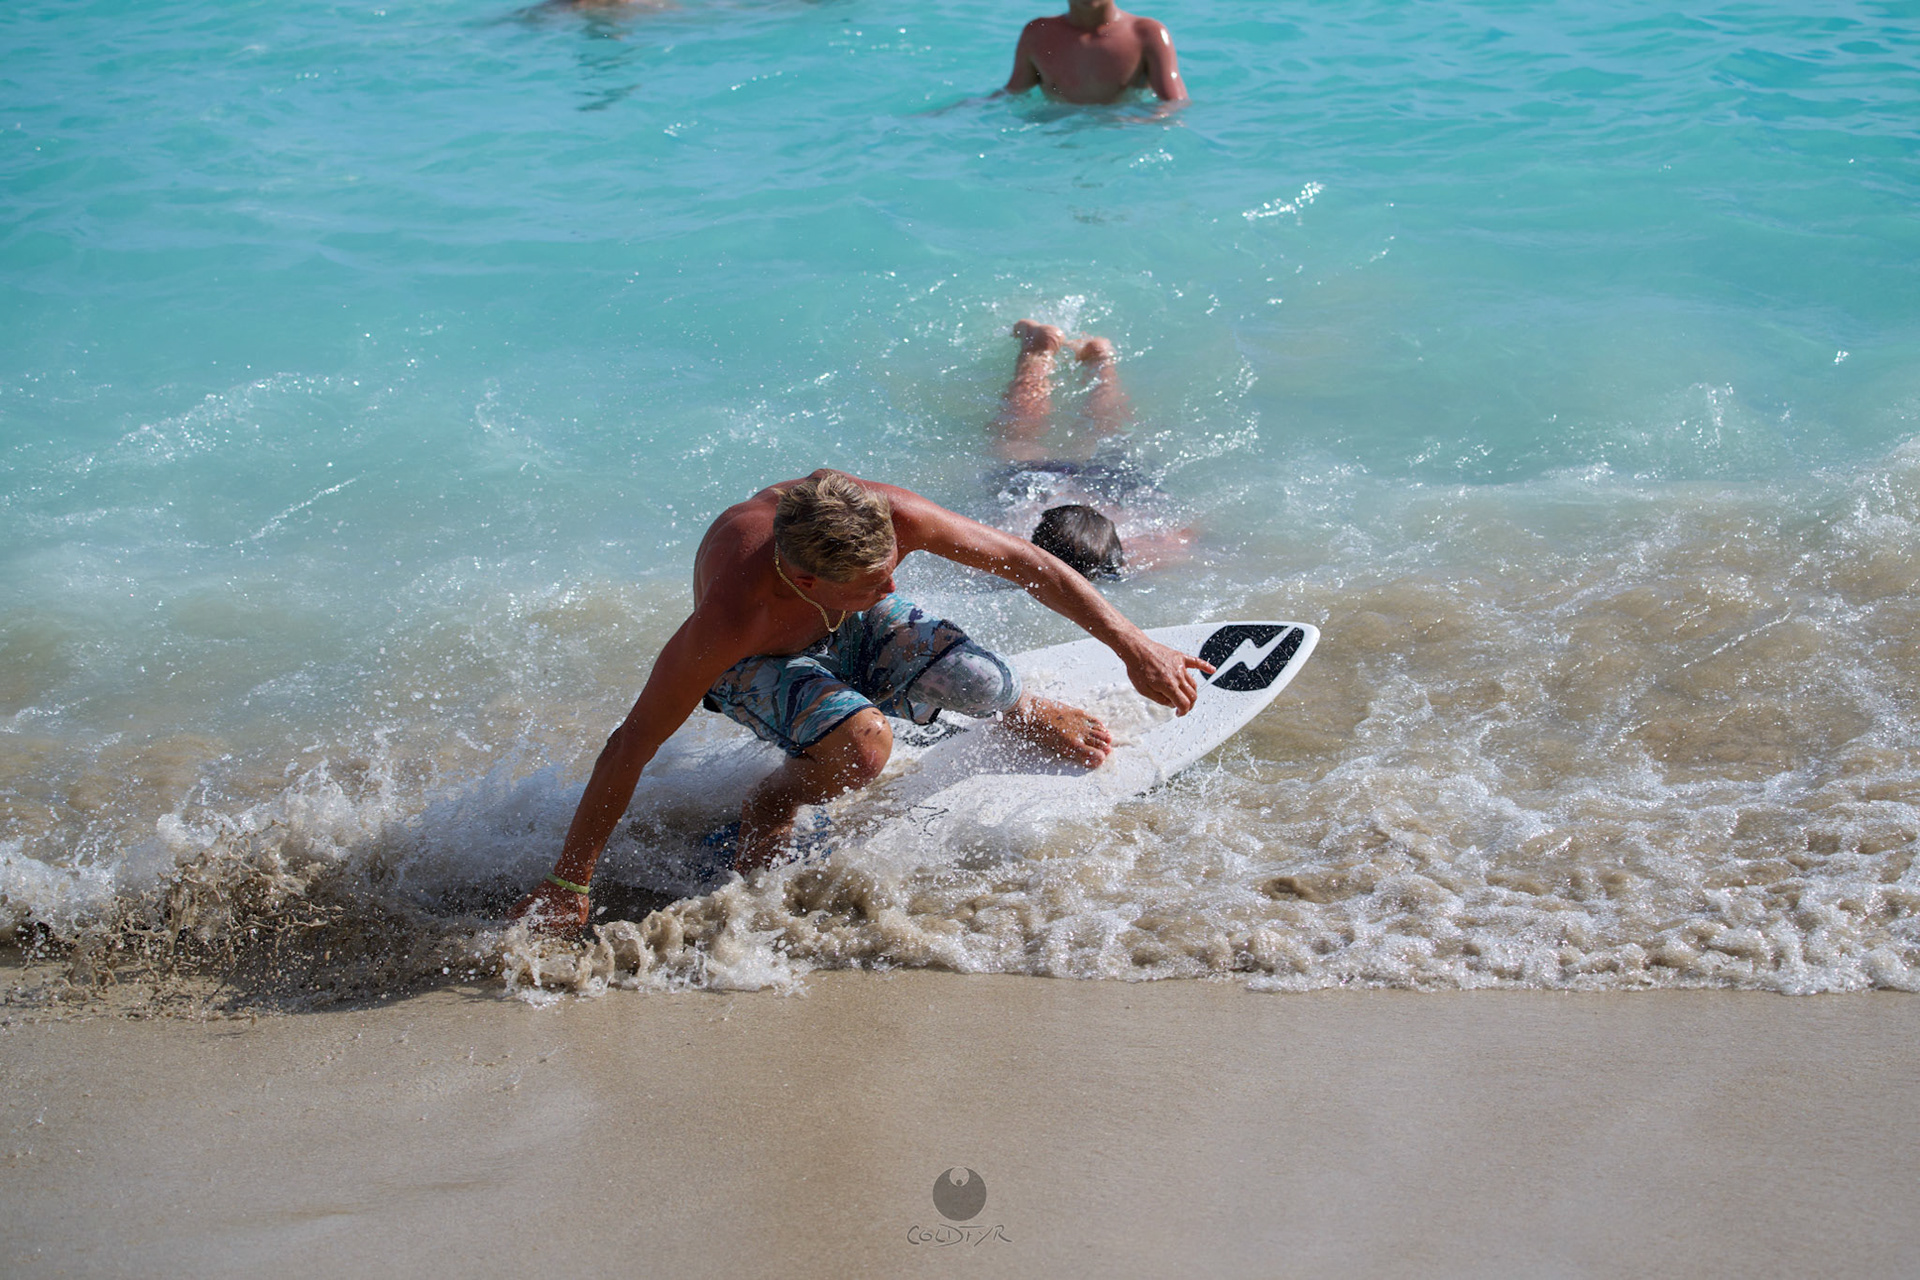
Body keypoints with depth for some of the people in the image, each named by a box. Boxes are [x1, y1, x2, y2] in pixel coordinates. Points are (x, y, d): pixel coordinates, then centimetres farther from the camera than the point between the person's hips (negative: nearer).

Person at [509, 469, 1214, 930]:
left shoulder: (884, 516, -35)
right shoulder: (732, 616, -43)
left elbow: (1024, 561, -20)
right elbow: (628, 747, -34)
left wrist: (1133, 646, -17)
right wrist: (567, 885, -29)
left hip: (852, 630, 4)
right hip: (757, 663, -3)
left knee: (984, 687, -19)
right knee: (862, 742, -34)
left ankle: (1028, 714, 18)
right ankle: (765, 813, -3)